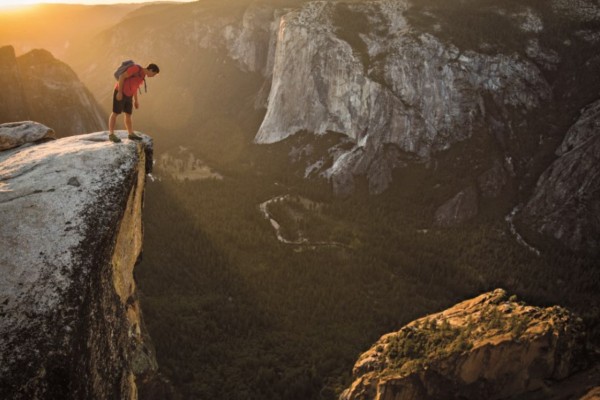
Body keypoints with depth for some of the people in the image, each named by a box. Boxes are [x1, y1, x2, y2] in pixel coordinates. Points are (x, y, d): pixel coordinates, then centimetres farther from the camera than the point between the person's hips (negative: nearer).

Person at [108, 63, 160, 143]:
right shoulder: (136, 68, -19)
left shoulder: (142, 75, 9)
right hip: (120, 92, -9)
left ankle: (131, 134, 15)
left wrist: (136, 100, 19)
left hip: (128, 95, 9)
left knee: (128, 114, 9)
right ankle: (111, 134, 2)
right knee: (115, 113, -3)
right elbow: (122, 76, -21)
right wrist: (120, 92, -23)